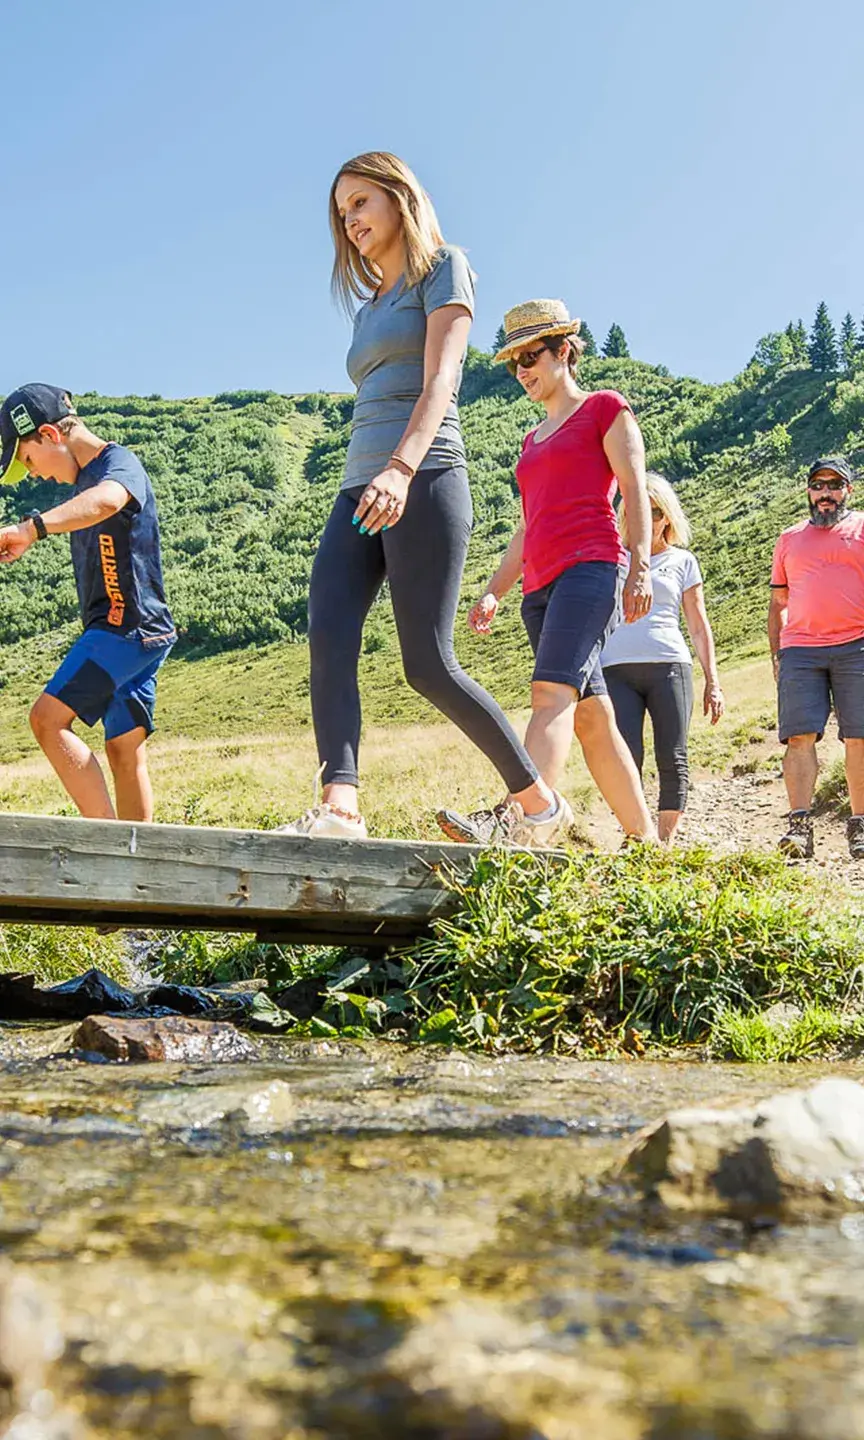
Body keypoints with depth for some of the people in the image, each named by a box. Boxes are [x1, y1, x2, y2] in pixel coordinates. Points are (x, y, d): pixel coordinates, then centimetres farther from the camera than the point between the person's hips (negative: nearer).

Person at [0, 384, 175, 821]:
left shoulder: (120, 463, -11)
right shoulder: (86, 477, 19)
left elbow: (105, 501, -36)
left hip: (128, 623, -10)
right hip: (128, 632, 10)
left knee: (48, 719, -17)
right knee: (124, 750, 8)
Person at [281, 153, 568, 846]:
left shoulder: (443, 268, 7)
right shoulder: (371, 306, 29)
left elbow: (440, 378, -10)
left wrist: (401, 469, -25)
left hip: (422, 478, -7)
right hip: (361, 489, 8)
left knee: (428, 663, -12)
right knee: (329, 637, -17)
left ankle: (540, 801, 2)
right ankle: (339, 807, -28)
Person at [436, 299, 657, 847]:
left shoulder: (605, 408, 8)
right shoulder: (533, 440, 28)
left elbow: (636, 490, -3)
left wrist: (641, 566, -15)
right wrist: (494, 592, 17)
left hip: (589, 566, -8)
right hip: (542, 584, 8)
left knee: (553, 692, -25)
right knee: (591, 717, 3)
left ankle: (515, 817, -42)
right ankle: (646, 839, 7)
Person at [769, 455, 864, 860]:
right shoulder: (790, 539, 22)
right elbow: (778, 603, 24)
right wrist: (775, 655, 14)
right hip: (800, 649, 2)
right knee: (800, 736, -9)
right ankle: (799, 826, -12)